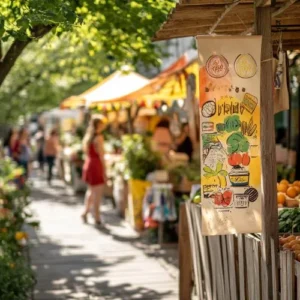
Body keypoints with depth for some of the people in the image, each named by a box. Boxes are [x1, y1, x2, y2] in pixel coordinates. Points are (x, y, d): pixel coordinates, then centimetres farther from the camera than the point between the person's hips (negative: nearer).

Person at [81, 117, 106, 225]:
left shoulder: (87, 136, 12)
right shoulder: (98, 137, -13)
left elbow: (87, 152, 13)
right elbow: (101, 155, -15)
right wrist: (104, 171, -12)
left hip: (88, 164, 8)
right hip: (96, 165, -8)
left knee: (91, 191, 22)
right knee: (98, 193, -2)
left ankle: (85, 212, 24)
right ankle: (97, 217, 1)